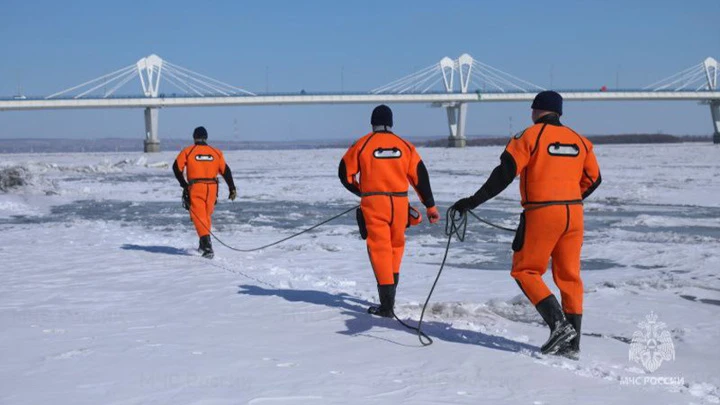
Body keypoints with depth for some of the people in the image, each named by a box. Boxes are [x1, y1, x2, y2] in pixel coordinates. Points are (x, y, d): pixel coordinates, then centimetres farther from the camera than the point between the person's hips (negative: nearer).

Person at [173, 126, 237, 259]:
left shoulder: (187, 151, 3)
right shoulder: (216, 153, 10)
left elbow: (177, 167, -5)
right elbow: (226, 171, 7)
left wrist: (184, 184, 2)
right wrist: (232, 189, 9)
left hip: (195, 188, -3)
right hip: (212, 188, 3)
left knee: (199, 217, -4)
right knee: (207, 215, 19)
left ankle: (207, 246, -19)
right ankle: (204, 244, 28)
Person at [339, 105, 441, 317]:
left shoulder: (362, 145, 0)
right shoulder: (405, 146, 7)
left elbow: (345, 174, 5)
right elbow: (420, 176, 6)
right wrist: (430, 207, 11)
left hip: (373, 203, -2)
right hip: (399, 202, 2)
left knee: (380, 248, 0)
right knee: (396, 244, 23)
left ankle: (387, 305, -5)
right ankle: (392, 282, 27)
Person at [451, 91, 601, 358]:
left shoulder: (530, 136, -5)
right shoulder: (578, 140, 12)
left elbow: (504, 174, -13)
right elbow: (593, 178, 18)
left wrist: (473, 202, -11)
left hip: (542, 215, -6)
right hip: (574, 215, 6)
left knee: (525, 271, 6)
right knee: (569, 276, 11)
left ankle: (559, 323, -10)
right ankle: (572, 343, 13)